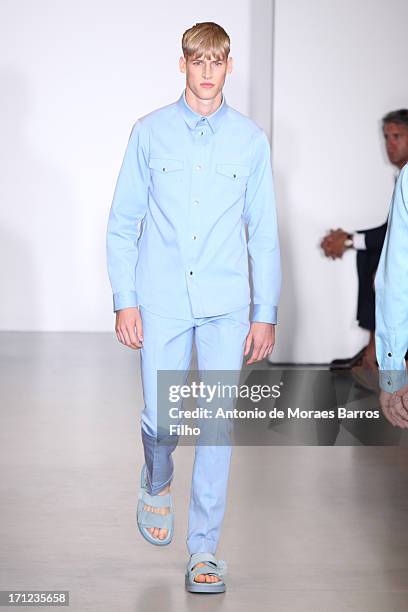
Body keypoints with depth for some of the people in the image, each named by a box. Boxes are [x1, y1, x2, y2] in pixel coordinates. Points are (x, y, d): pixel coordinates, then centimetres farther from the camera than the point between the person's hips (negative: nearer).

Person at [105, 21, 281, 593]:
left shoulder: (251, 139, 4)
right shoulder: (149, 132, 3)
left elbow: (264, 232, 6)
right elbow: (123, 223, 5)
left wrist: (266, 313, 3)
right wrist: (125, 300, -1)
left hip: (227, 306, 0)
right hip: (162, 302, 0)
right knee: (160, 419, 0)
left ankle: (204, 550, 11)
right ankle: (156, 487, 36)